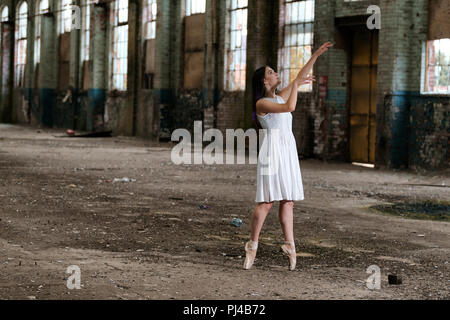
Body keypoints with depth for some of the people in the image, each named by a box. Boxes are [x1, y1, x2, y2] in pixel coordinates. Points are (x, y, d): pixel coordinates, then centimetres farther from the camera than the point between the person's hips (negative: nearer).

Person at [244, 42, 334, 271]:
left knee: (287, 201, 3)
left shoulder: (280, 96, 17)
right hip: (273, 151, -8)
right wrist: (296, 85, -11)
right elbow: (290, 107, -20)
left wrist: (316, 55, 17)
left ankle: (289, 245, 2)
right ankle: (252, 245, -1)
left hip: (288, 151, 8)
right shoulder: (262, 103, -6)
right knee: (266, 202, -9)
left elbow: (301, 76, 20)